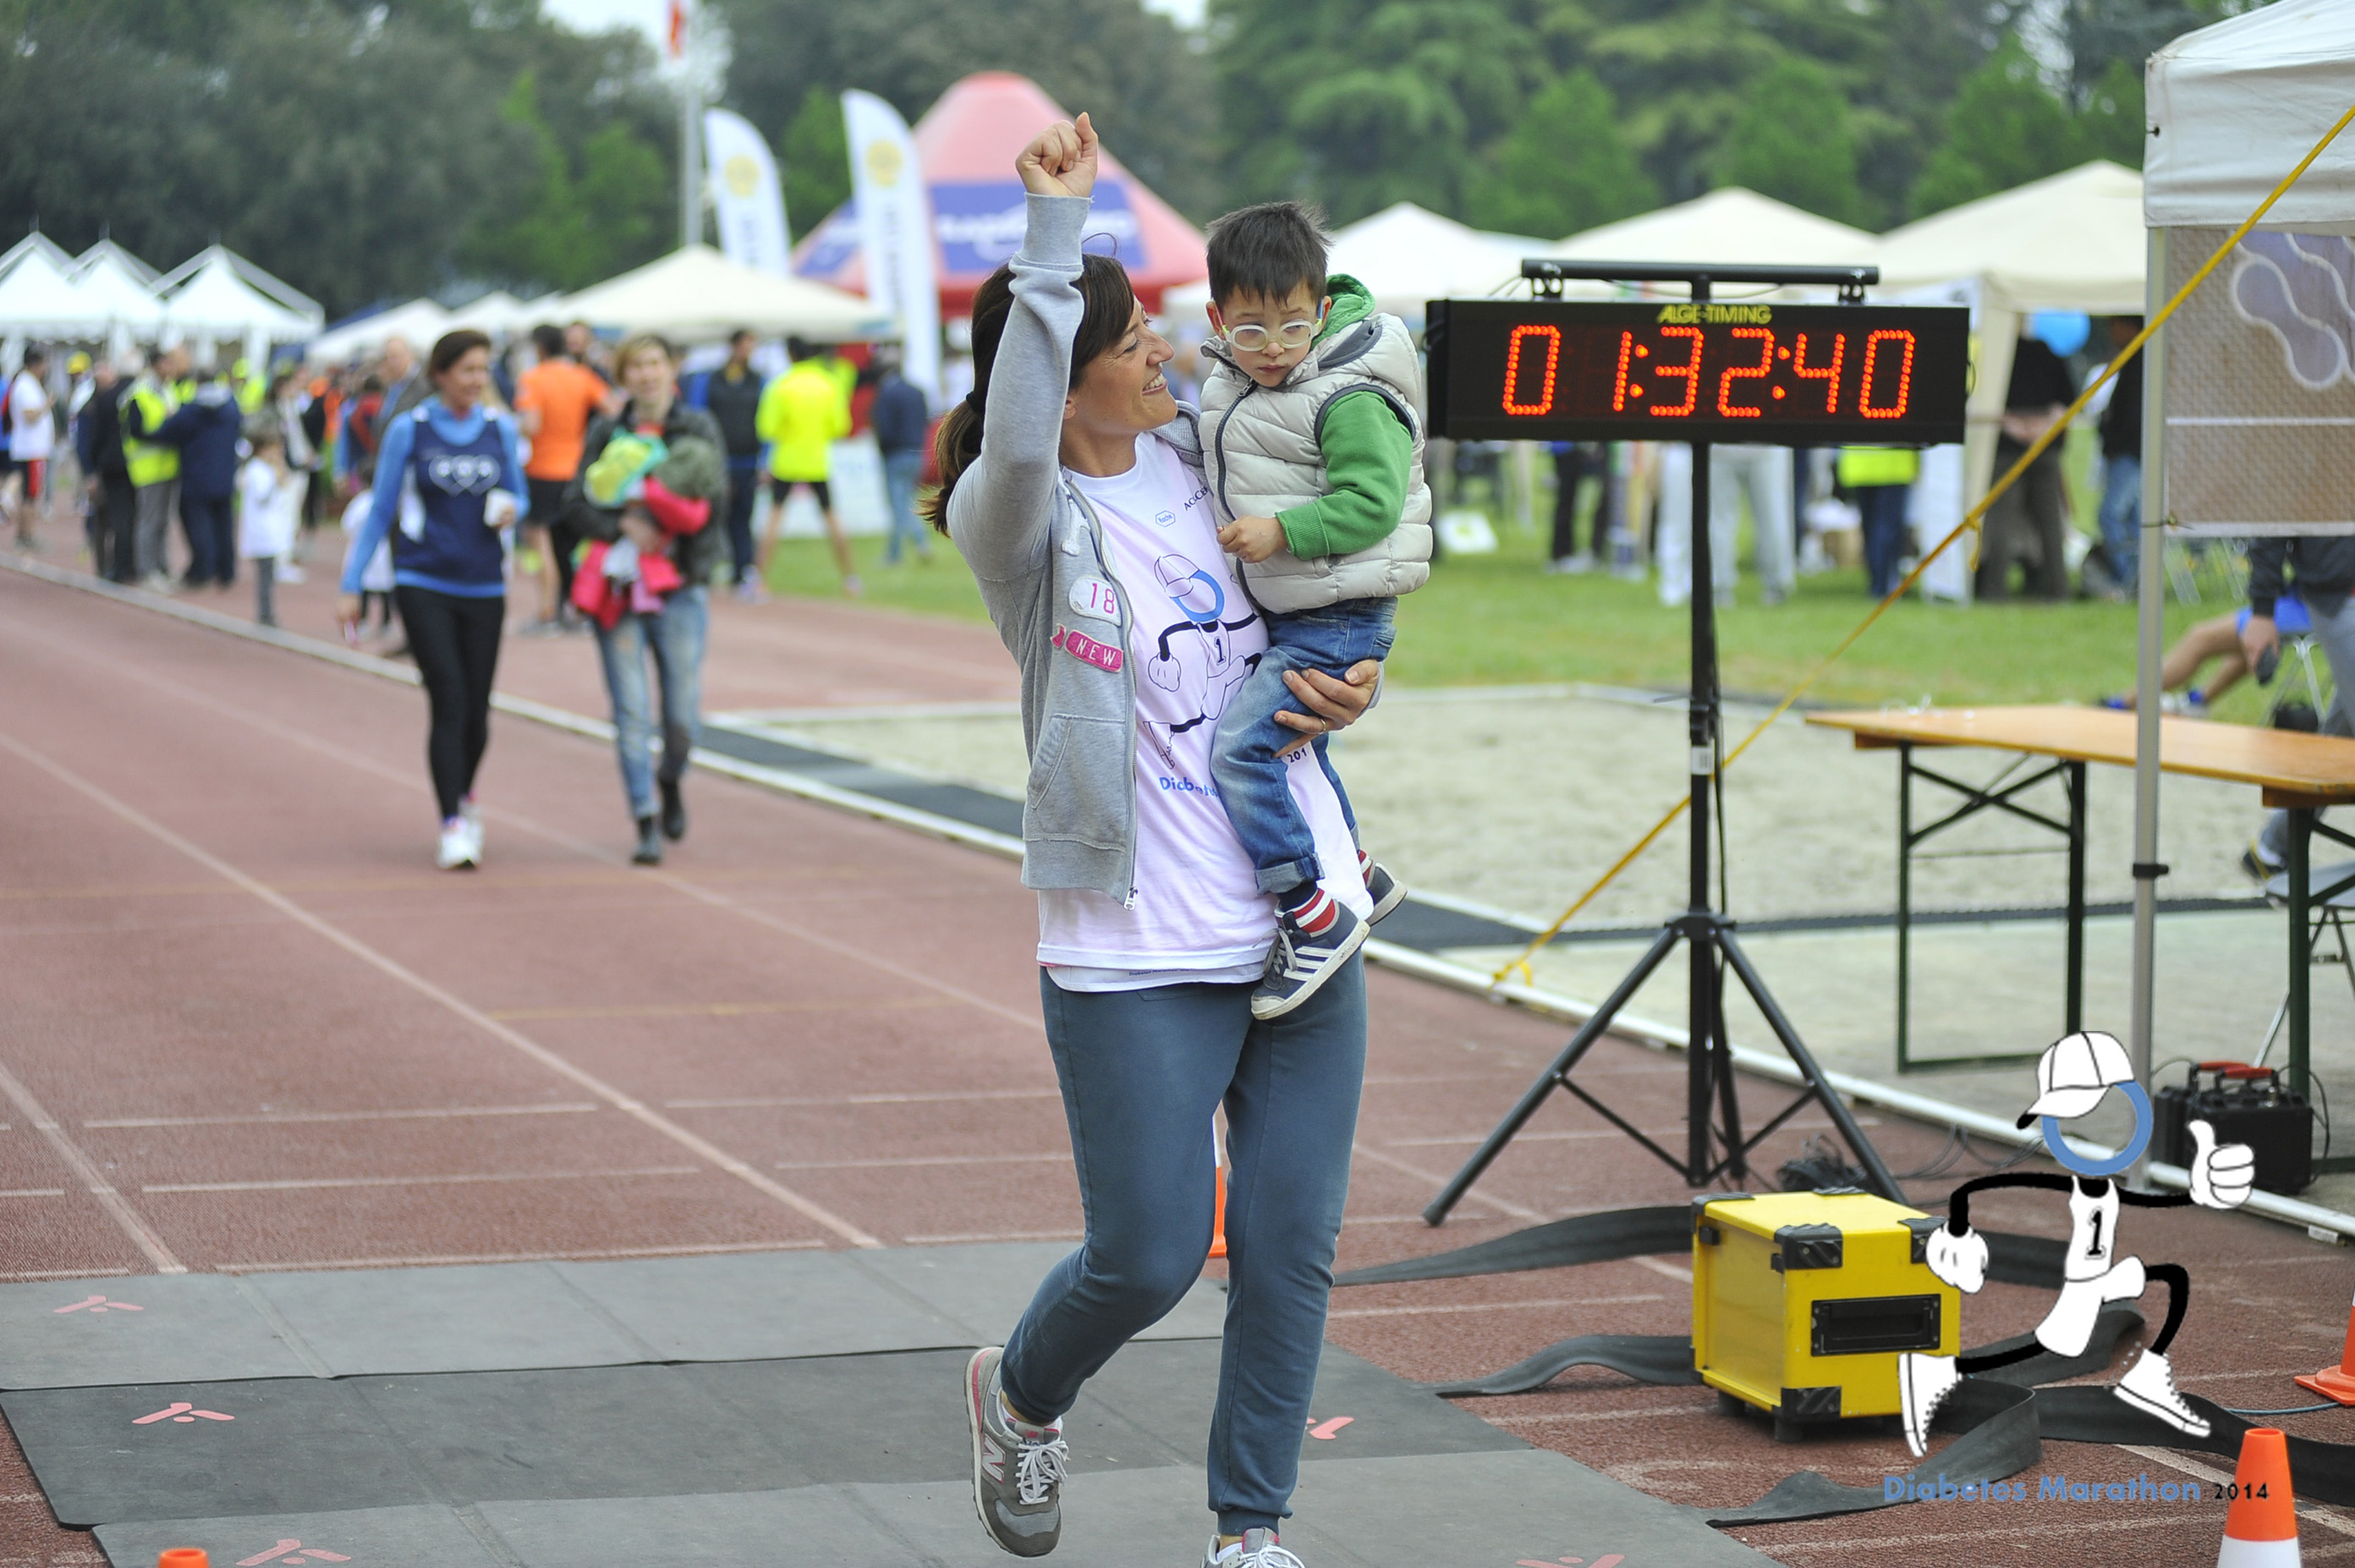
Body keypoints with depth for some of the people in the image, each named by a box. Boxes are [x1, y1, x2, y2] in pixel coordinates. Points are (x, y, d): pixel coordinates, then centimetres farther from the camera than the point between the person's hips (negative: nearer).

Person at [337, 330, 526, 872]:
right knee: (449, 702, -12)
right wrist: (351, 587, 2)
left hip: (484, 587, 3)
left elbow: (517, 495, 17)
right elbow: (380, 511, 3)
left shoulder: (501, 430, 6)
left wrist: (509, 511, -8)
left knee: (477, 709, 6)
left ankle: (463, 796, 33)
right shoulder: (409, 430, -2)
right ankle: (452, 826, -9)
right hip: (424, 585, -3)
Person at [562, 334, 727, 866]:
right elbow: (577, 503, 1)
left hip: (680, 586, 0)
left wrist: (648, 503, -19)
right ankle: (645, 823, 1)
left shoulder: (698, 428, 6)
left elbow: (713, 494, -5)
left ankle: (670, 782, 30)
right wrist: (623, 526, -17)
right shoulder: (606, 432, 8)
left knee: (683, 717, -2)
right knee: (631, 713, -5)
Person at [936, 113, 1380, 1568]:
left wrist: (1354, 686, 0)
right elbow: (1016, 445, -35)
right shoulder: (1018, 517, -9)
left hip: (1304, 930, 5)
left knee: (1291, 1251, 6)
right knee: (1150, 1257, -1)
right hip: (1137, 960, -5)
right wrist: (1054, 229, -34)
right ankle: (1022, 1395, 32)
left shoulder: (1205, 463, 7)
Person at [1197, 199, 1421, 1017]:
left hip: (1336, 620, -10)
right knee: (1297, 748, 26)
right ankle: (1359, 877, 47)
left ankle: (1313, 918, -15)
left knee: (1240, 748, -20)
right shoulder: (1228, 381, 6)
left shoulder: (1347, 399, -19)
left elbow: (1372, 502, -23)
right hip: (1282, 615, 10)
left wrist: (1282, 530, -28)